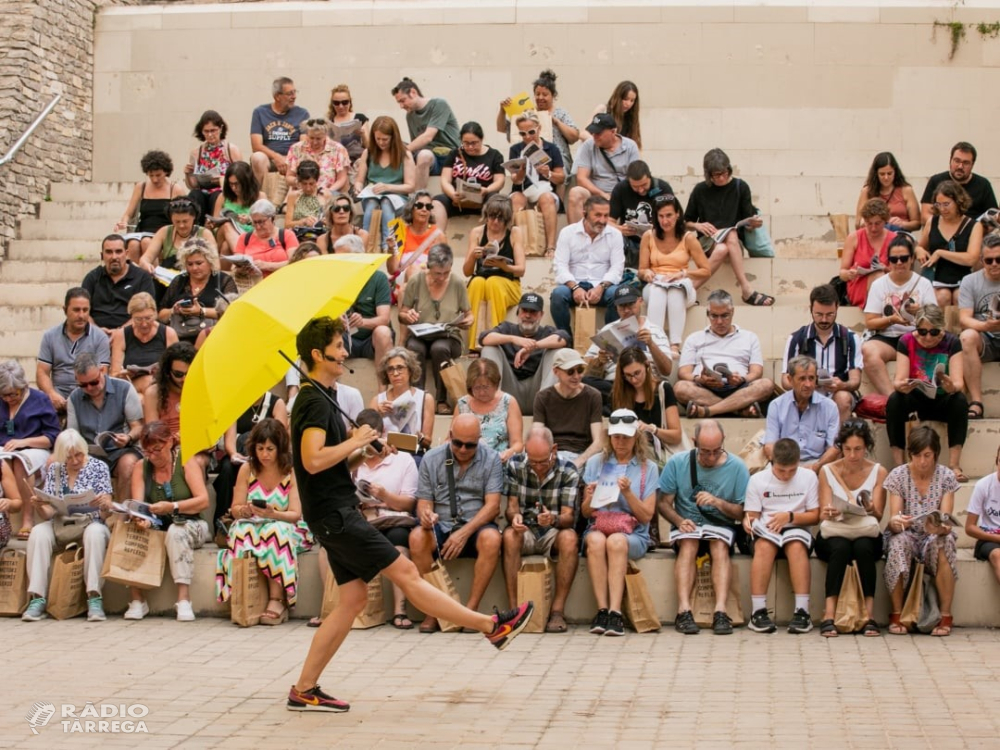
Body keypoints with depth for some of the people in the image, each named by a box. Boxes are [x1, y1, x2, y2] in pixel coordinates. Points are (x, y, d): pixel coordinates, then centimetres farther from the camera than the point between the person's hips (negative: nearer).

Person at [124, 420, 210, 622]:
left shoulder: (186, 461, -7)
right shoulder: (141, 467, 3)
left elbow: (203, 500, -17)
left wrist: (172, 507, -31)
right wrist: (140, 517, -34)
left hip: (190, 525, -3)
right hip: (155, 527, 3)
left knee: (176, 531, -37)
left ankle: (184, 599, -38)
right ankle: (137, 600, -23)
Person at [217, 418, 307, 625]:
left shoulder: (291, 472, -5)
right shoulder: (247, 469, 3)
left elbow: (295, 514, -11)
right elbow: (235, 509, 4)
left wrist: (273, 514, -31)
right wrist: (244, 510, -21)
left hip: (285, 528, -2)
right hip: (251, 528, 2)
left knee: (276, 531, -36)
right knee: (241, 532, -32)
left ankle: (276, 601, -36)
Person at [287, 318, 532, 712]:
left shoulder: (316, 399, 19)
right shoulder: (315, 402, -13)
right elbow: (313, 460, -27)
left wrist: (360, 453, 6)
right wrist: (355, 441, -15)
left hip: (335, 514, 11)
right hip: (335, 514, -11)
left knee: (354, 598, 9)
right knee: (405, 572, -7)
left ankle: (304, 690, 9)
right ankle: (493, 626, -6)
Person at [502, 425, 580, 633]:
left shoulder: (568, 471, -7)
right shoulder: (515, 465, -4)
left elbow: (568, 516, -13)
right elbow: (511, 506, -3)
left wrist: (554, 519, -38)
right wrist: (514, 517, -29)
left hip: (553, 533, 0)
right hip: (524, 530, 0)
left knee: (569, 538, -34)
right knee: (510, 535, -34)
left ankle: (557, 610, -29)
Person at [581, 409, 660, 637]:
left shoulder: (648, 468, 9)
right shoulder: (595, 463, 13)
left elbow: (647, 516, 2)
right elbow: (585, 513, 11)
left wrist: (628, 493, -12)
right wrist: (590, 498, -11)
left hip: (633, 535, -1)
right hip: (598, 526, 1)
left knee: (616, 541, -36)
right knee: (596, 540, -35)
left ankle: (615, 612, -42)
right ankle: (602, 609, -37)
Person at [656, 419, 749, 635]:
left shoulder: (737, 467, -2)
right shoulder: (677, 463, -1)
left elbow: (743, 512, -2)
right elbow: (662, 502, 2)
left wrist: (718, 502, -20)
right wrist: (679, 520, -18)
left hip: (721, 526, 0)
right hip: (687, 526, 0)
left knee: (720, 545, -32)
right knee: (688, 544, -32)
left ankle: (720, 610, -44)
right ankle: (684, 610, -43)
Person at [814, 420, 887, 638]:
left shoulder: (878, 472, 3)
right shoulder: (827, 471, 3)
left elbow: (878, 515, -3)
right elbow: (823, 513, -2)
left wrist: (870, 509, -28)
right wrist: (829, 513, -28)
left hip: (866, 535, 0)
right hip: (834, 534, 0)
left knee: (863, 547, -36)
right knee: (840, 547, -36)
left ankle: (869, 615, -38)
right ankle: (829, 615, -42)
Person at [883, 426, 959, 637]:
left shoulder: (946, 477, -3)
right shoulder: (897, 476, -4)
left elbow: (946, 522, -11)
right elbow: (894, 520, -10)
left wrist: (940, 528, -35)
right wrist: (896, 522, -36)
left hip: (934, 537, 0)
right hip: (907, 535, 0)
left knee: (942, 543, -35)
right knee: (899, 541, -35)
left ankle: (946, 617, -26)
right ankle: (896, 615, -27)